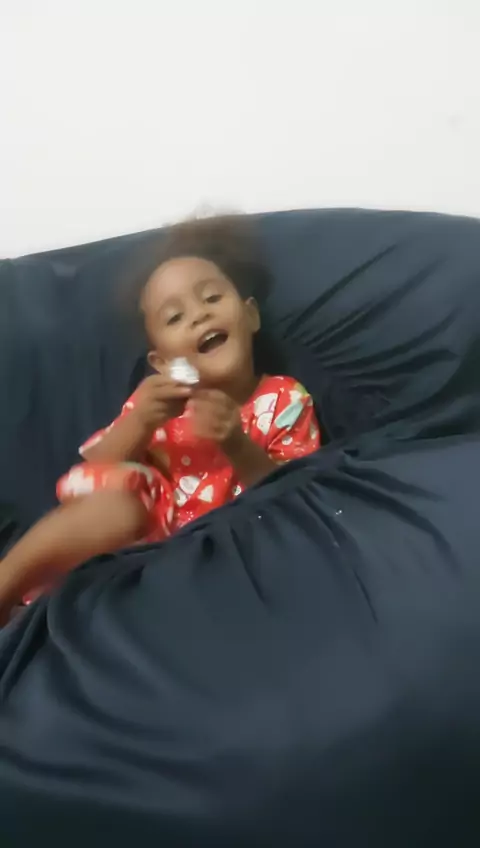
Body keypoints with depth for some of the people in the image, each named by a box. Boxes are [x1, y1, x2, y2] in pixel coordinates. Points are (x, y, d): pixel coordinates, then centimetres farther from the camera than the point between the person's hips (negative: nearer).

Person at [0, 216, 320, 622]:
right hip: (146, 529, 1)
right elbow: (92, 478, 0)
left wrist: (238, 447, -25)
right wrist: (138, 424, -19)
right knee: (112, 503, -31)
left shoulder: (285, 400, -1)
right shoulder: (159, 398, 6)